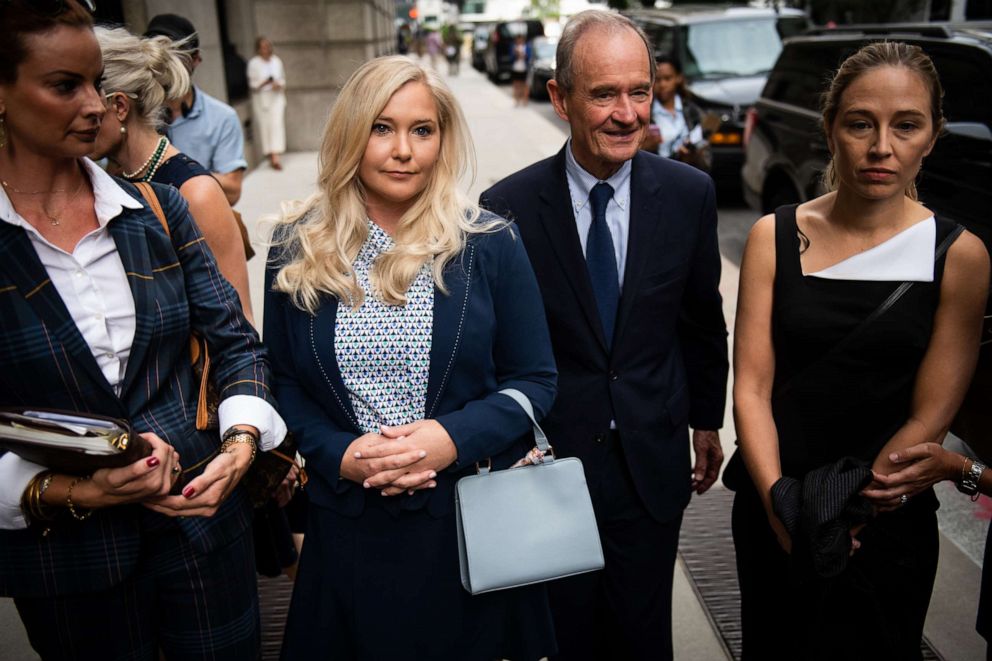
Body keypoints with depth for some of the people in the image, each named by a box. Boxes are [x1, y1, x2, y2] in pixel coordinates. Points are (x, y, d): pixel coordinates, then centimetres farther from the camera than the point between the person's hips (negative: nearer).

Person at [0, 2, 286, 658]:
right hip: (65, 555, -2)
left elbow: (235, 340, 2)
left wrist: (242, 440, -14)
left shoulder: (155, 209, 0)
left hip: (202, 518, 3)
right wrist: (72, 493, -20)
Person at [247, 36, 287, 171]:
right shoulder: (253, 63, -4)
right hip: (261, 98, -2)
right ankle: (269, 155, 10)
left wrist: (279, 85, -8)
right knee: (264, 126, 0)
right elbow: (252, 84, -4)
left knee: (277, 124, -11)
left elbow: (283, 79, 14)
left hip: (276, 97, 2)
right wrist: (265, 83, -20)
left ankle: (275, 157, -17)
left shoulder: (277, 61, 6)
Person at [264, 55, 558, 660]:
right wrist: (339, 453, -13)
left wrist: (454, 438, -18)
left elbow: (536, 381, -3)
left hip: (475, 519, 0)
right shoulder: (299, 250, -1)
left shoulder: (490, 245, -5)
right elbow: (282, 380, 4)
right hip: (347, 524, 1)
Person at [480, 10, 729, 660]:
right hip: (549, 456, -1)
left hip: (653, 463, 2)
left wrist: (707, 420, 13)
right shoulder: (510, 206, -12)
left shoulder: (689, 194, -5)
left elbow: (703, 319, 6)